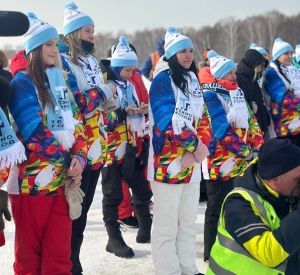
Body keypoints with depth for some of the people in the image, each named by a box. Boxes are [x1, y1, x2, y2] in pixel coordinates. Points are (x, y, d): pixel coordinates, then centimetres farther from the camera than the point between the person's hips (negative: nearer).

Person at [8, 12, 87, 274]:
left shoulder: (61, 83, 16)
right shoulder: (22, 82, -6)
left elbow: (76, 126, 11)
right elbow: (35, 132, -15)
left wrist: (79, 158, -7)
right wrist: (68, 161, -11)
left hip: (63, 182, 6)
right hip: (31, 182, -6)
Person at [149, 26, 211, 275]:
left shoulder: (193, 81, 14)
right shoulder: (163, 80, -9)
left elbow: (204, 120, 10)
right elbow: (168, 122, -20)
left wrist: (198, 150, -7)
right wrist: (196, 145, -14)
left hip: (192, 165, 8)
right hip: (167, 163, -8)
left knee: (188, 224, 16)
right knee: (167, 227, -1)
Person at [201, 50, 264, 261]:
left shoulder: (235, 92, 14)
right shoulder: (210, 95, -13)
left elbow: (249, 120, 14)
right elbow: (222, 129, -20)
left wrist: (257, 146, 1)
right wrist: (245, 152, -17)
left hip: (239, 160, 8)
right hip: (220, 161, -8)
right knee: (217, 208, 1)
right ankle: (211, 253, 12)